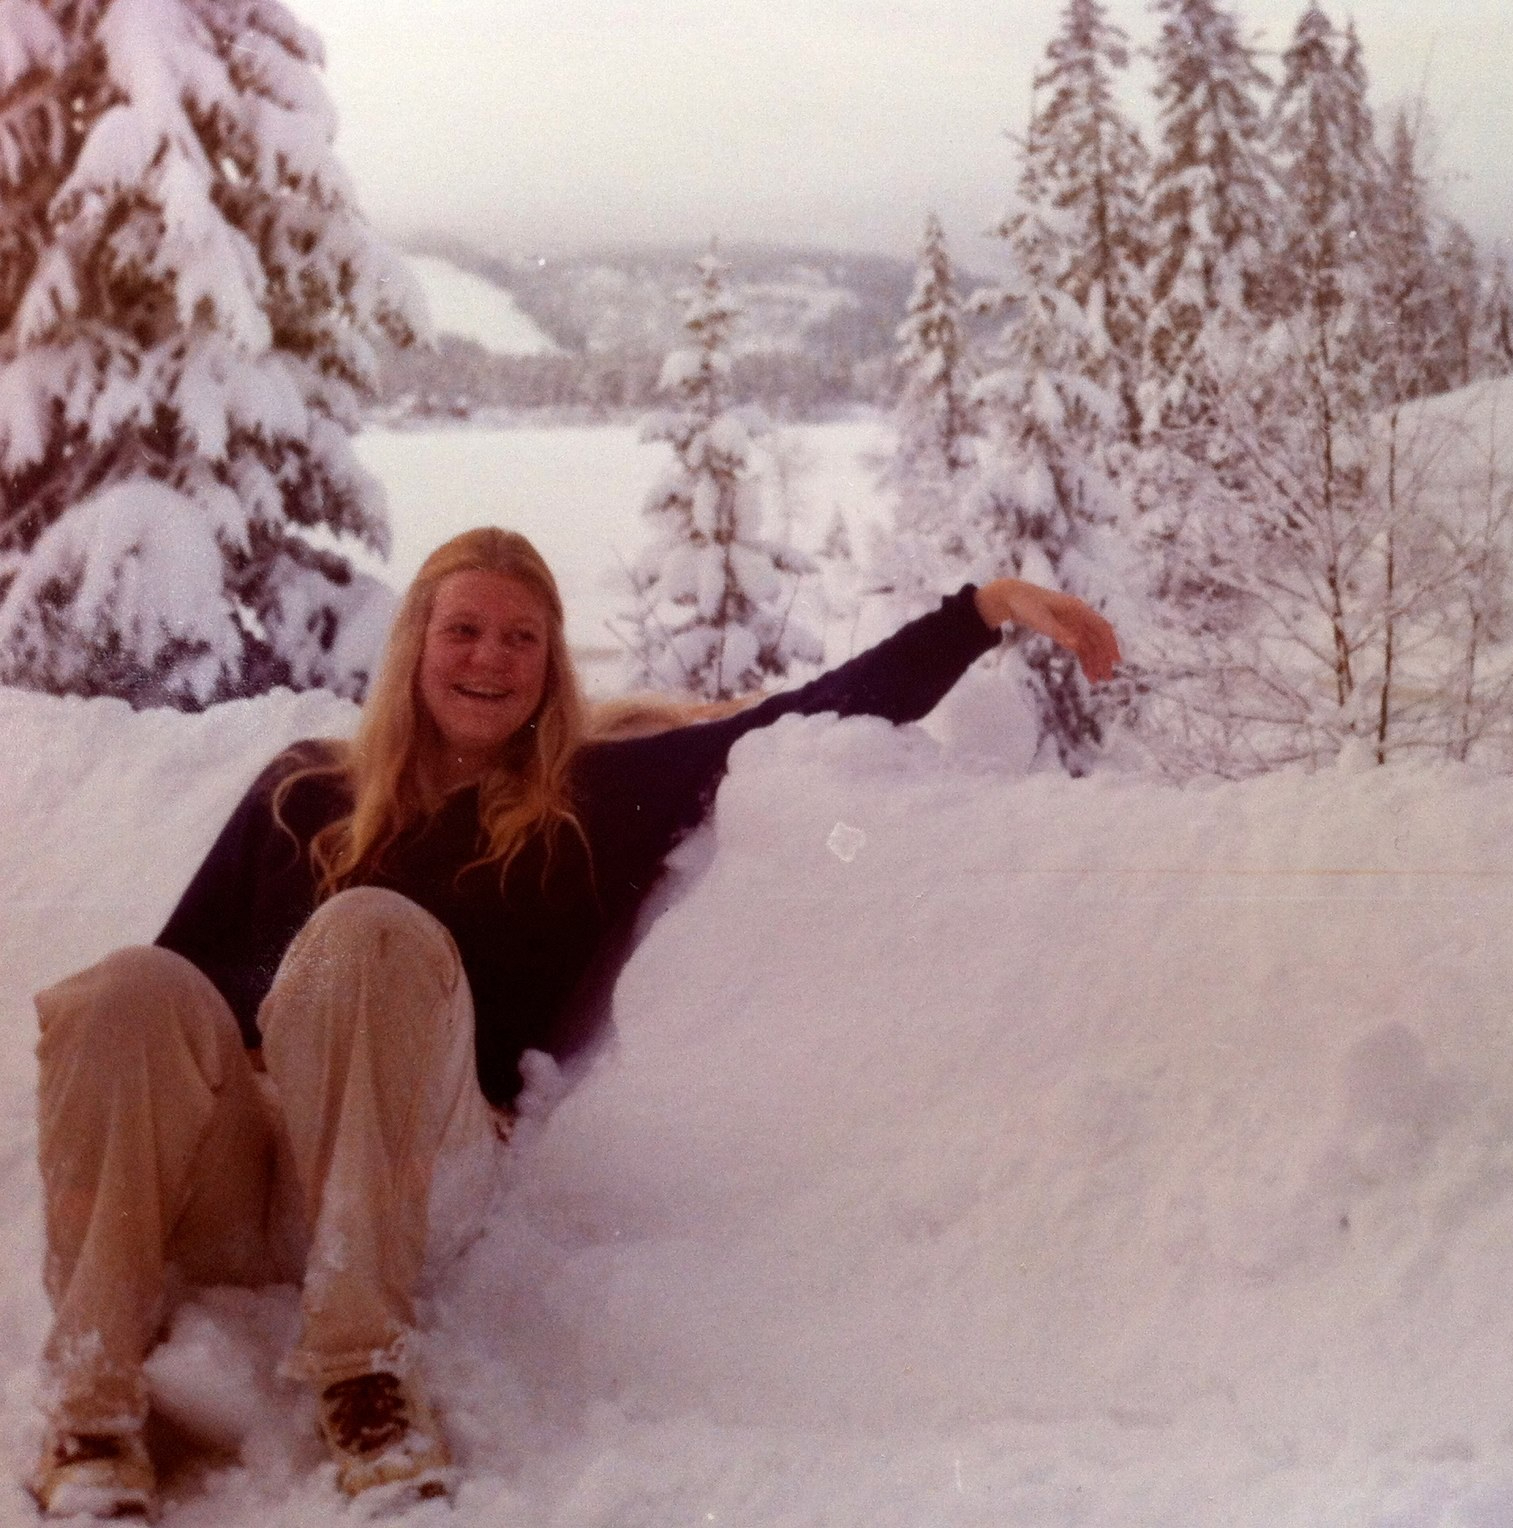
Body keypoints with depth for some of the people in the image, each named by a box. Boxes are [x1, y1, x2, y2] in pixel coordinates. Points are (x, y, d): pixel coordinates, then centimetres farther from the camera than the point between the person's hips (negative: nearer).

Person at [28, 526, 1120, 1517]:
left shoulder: (599, 801, 18)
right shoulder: (301, 797, 22)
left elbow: (819, 718, 15)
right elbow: (182, 962, 15)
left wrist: (989, 607, 10)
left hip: (413, 1179, -1)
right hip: (220, 1182, 2)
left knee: (371, 932, -30)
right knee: (132, 991, -31)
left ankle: (363, 1368, -32)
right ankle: (91, 1418, -29)